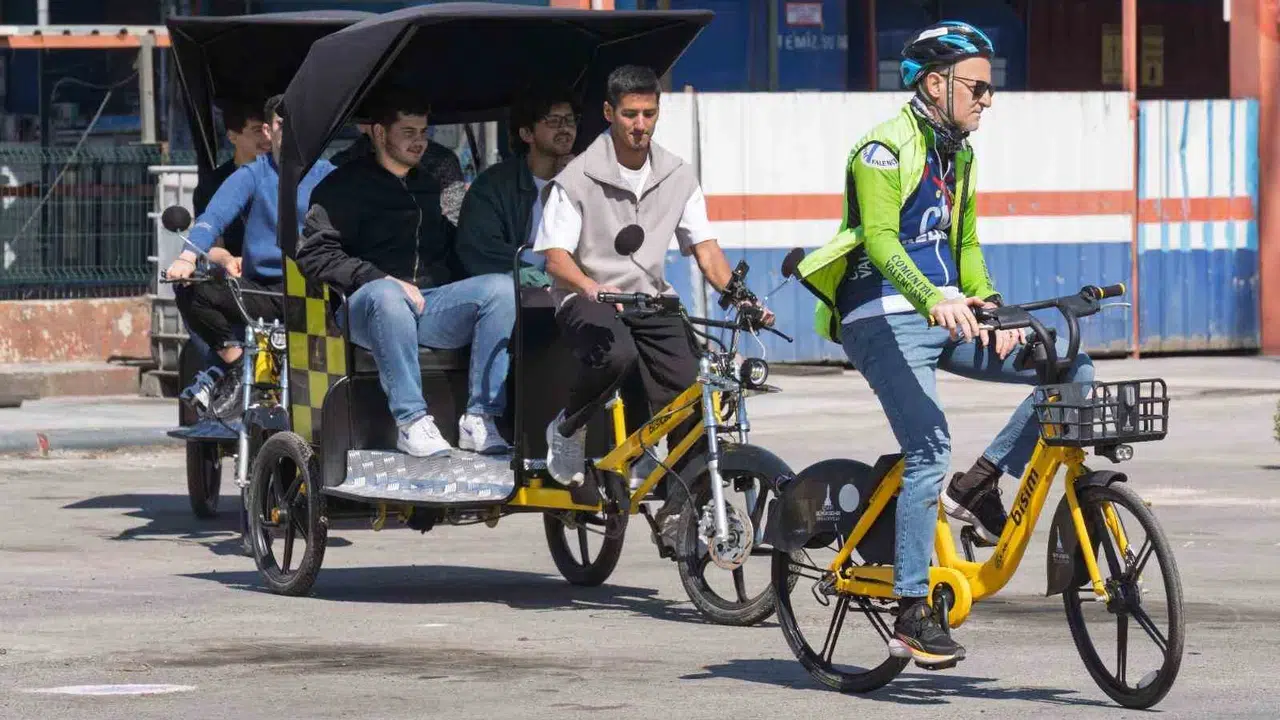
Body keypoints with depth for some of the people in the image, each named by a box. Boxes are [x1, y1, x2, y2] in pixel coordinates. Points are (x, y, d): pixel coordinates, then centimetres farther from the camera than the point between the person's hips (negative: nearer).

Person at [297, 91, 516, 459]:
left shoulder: (429, 187, 29)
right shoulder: (344, 186, 8)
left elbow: (447, 249, 33)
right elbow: (314, 254, -5)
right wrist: (377, 278, -16)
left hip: (431, 303, 5)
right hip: (366, 307, -5)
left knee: (502, 287, -21)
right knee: (386, 295, -42)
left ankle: (480, 418, -27)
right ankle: (411, 420, -38)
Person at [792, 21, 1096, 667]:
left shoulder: (959, 155, 16)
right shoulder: (885, 148, -11)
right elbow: (879, 238, -24)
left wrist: (991, 309, -2)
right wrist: (934, 299, -40)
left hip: (946, 318, 8)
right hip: (885, 320, -8)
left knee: (1070, 369, -7)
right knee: (930, 448, -22)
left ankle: (978, 485, 0)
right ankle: (912, 614, -16)